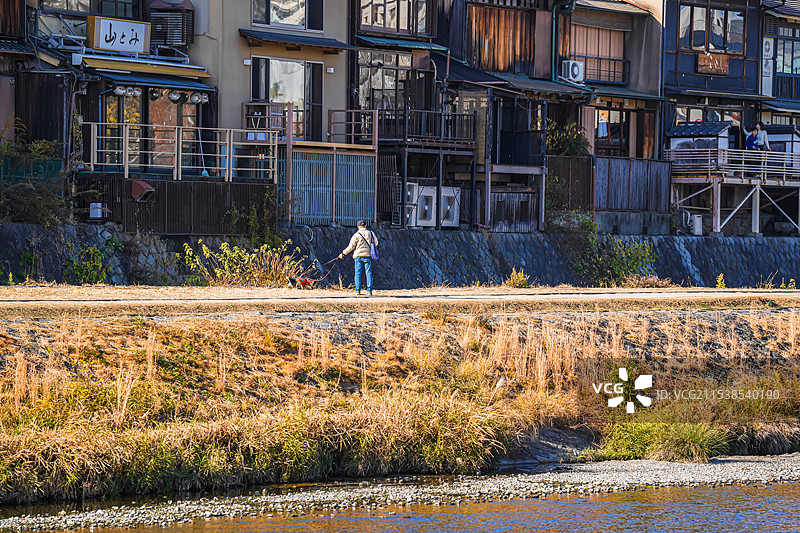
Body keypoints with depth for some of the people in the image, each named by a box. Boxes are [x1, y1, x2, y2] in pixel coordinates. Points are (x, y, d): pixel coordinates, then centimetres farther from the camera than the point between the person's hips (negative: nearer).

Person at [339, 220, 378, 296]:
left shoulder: (356, 235, -5)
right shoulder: (371, 233, 3)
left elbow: (350, 247, -6)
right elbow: (376, 243, 15)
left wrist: (343, 253, 4)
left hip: (358, 255, -2)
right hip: (368, 255, 2)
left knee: (358, 273, 5)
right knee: (368, 273, 3)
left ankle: (358, 290, 2)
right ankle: (369, 290, -5)